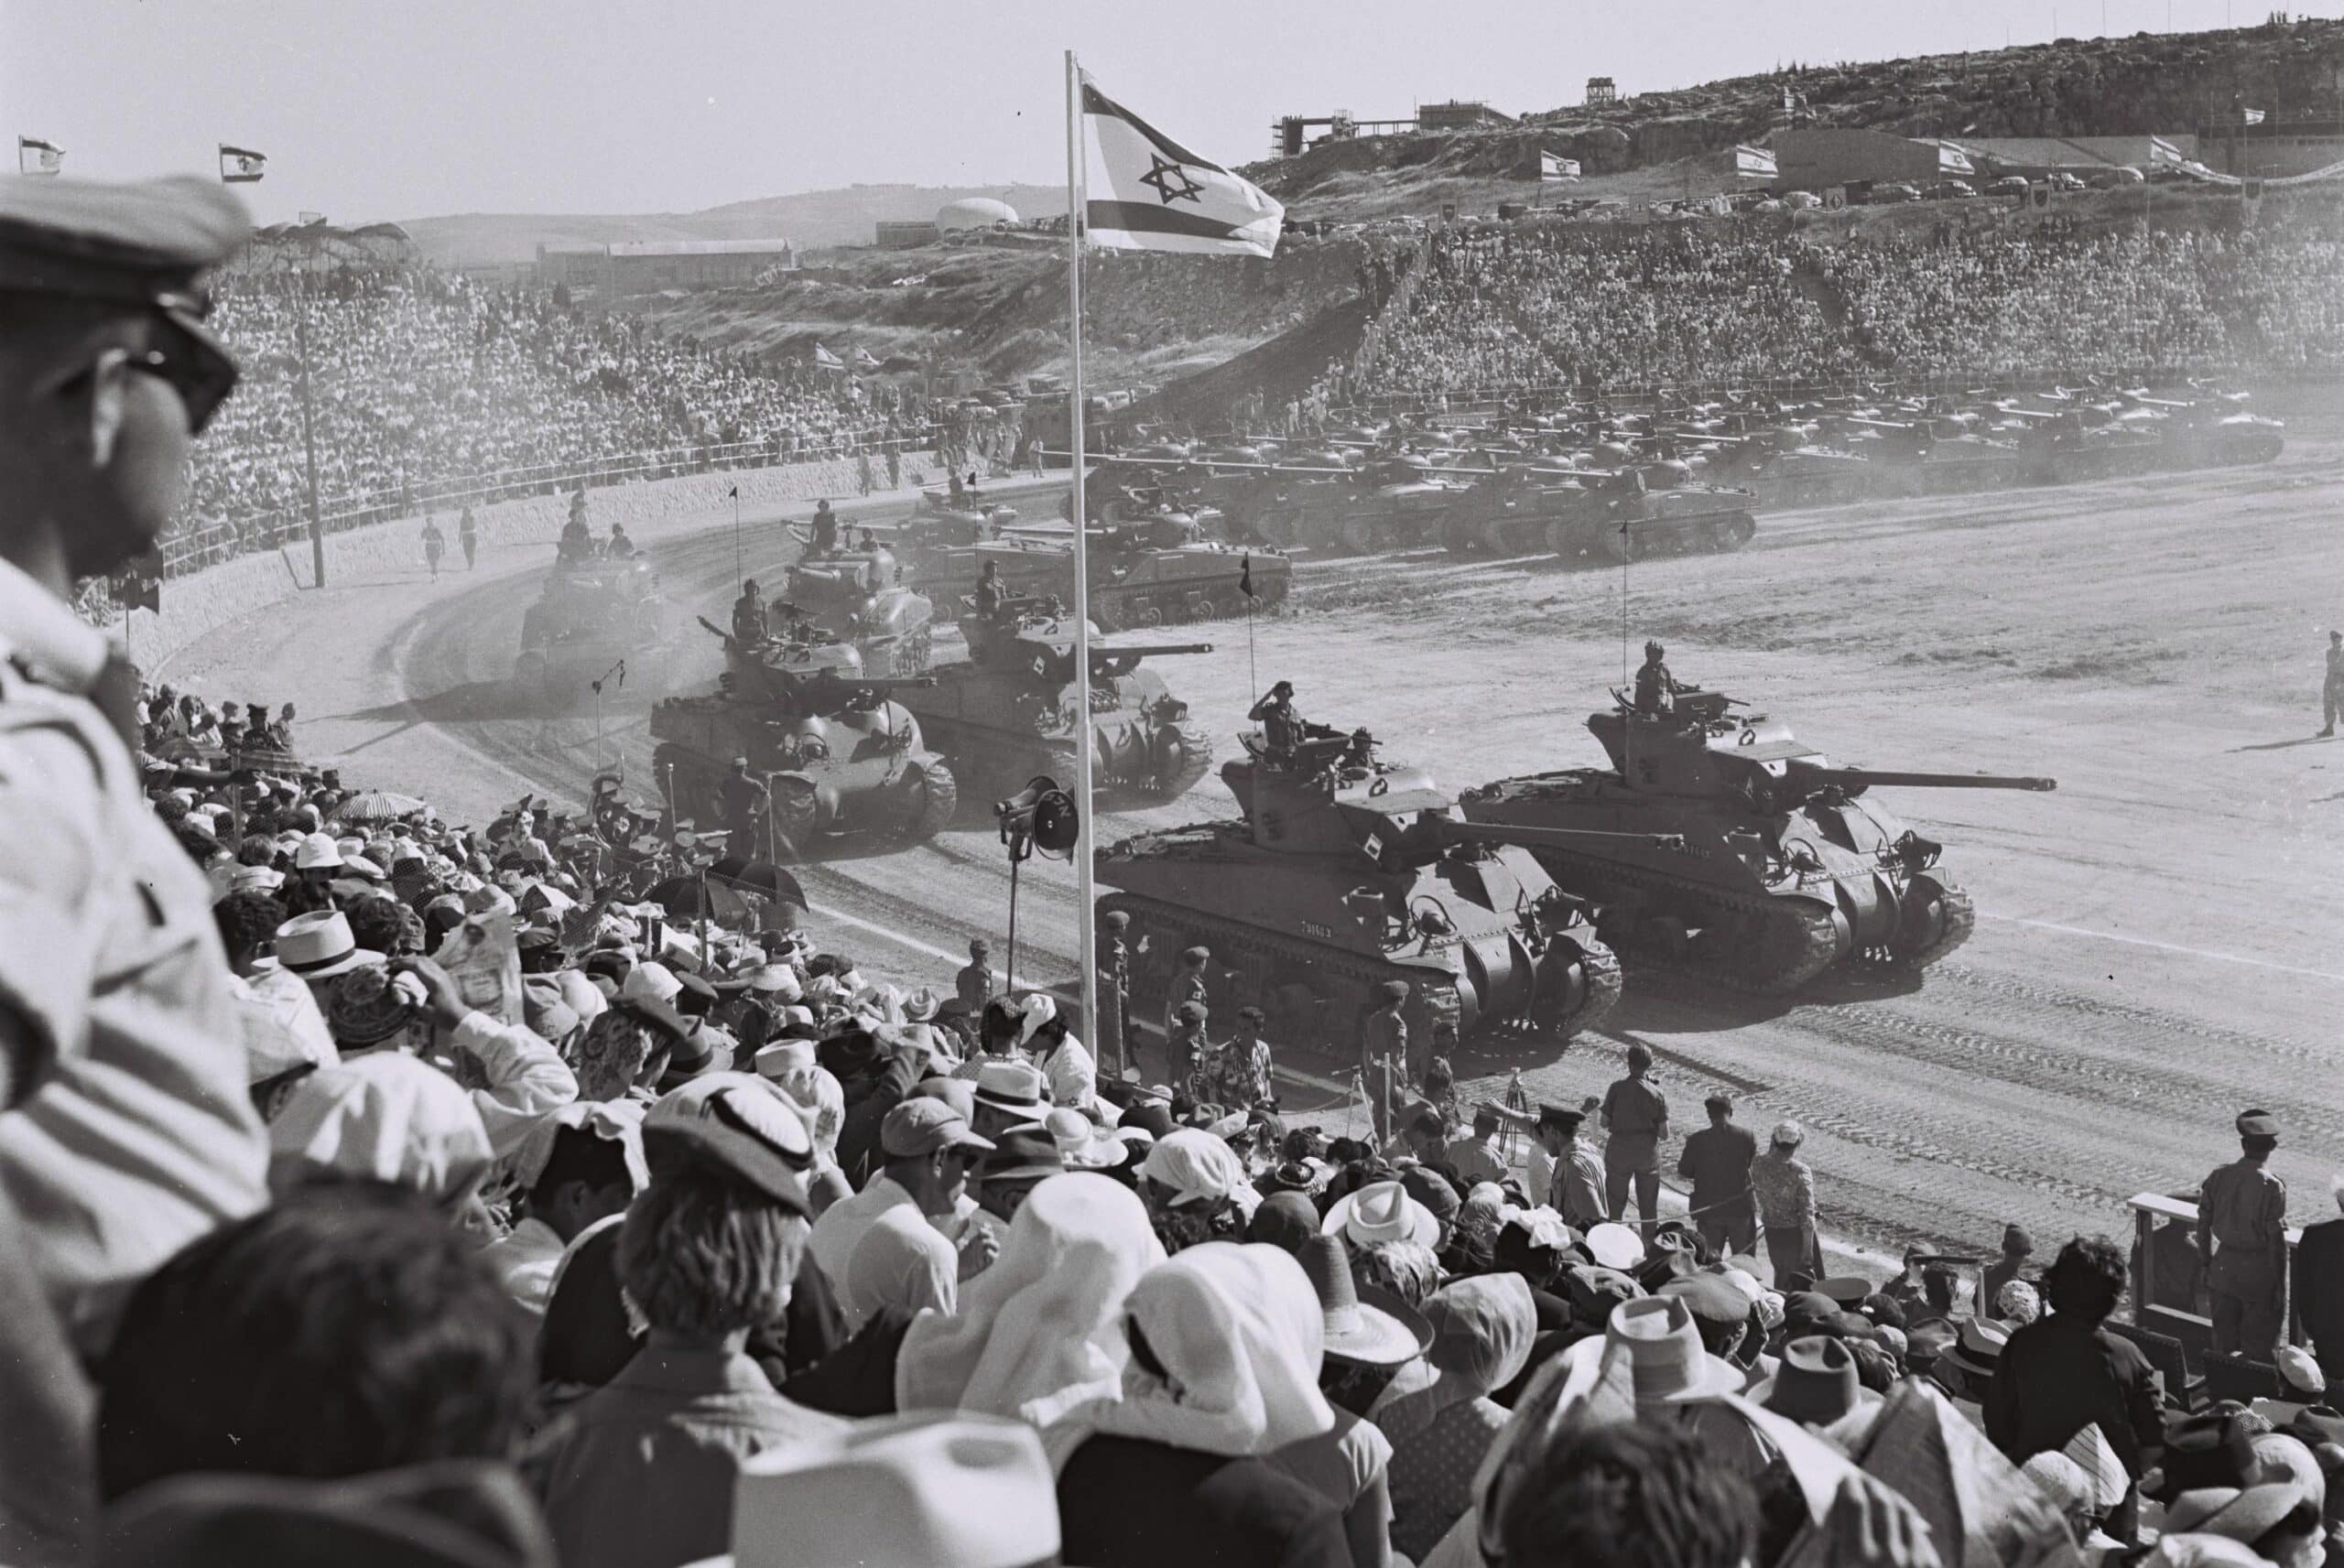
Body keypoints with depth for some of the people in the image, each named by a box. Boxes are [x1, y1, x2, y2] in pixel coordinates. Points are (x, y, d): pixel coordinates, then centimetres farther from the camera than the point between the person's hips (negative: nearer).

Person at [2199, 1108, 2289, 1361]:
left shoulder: (2218, 1176, -6)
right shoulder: (2272, 1187, -19)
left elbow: (2203, 1224, 2)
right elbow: (2276, 1240, -16)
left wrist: (2206, 1264, 15)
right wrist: (2281, 1284, -5)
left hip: (2222, 1269, 4)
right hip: (2258, 1274, -4)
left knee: (2223, 1343, 18)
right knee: (2259, 1348, 10)